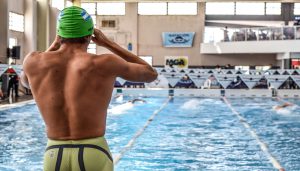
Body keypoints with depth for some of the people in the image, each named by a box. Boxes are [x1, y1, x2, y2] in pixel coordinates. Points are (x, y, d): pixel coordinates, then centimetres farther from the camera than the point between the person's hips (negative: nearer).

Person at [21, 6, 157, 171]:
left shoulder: (33, 61, -2)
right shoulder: (105, 64, -8)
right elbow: (151, 74, 10)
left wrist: (54, 45, 21)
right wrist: (109, 43, 13)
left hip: (53, 157, 2)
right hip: (94, 157, -2)